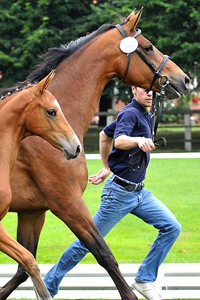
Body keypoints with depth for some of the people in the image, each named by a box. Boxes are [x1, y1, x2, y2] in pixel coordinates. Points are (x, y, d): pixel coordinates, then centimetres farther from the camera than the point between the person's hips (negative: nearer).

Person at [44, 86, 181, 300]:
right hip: (120, 192, -9)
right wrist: (138, 140, -55)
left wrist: (106, 168, 26)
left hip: (139, 192, 9)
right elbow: (119, 140, -36)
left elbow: (104, 135, 23)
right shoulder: (131, 113, -15)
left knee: (172, 228, -4)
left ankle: (144, 280, 1)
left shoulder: (143, 114, 12)